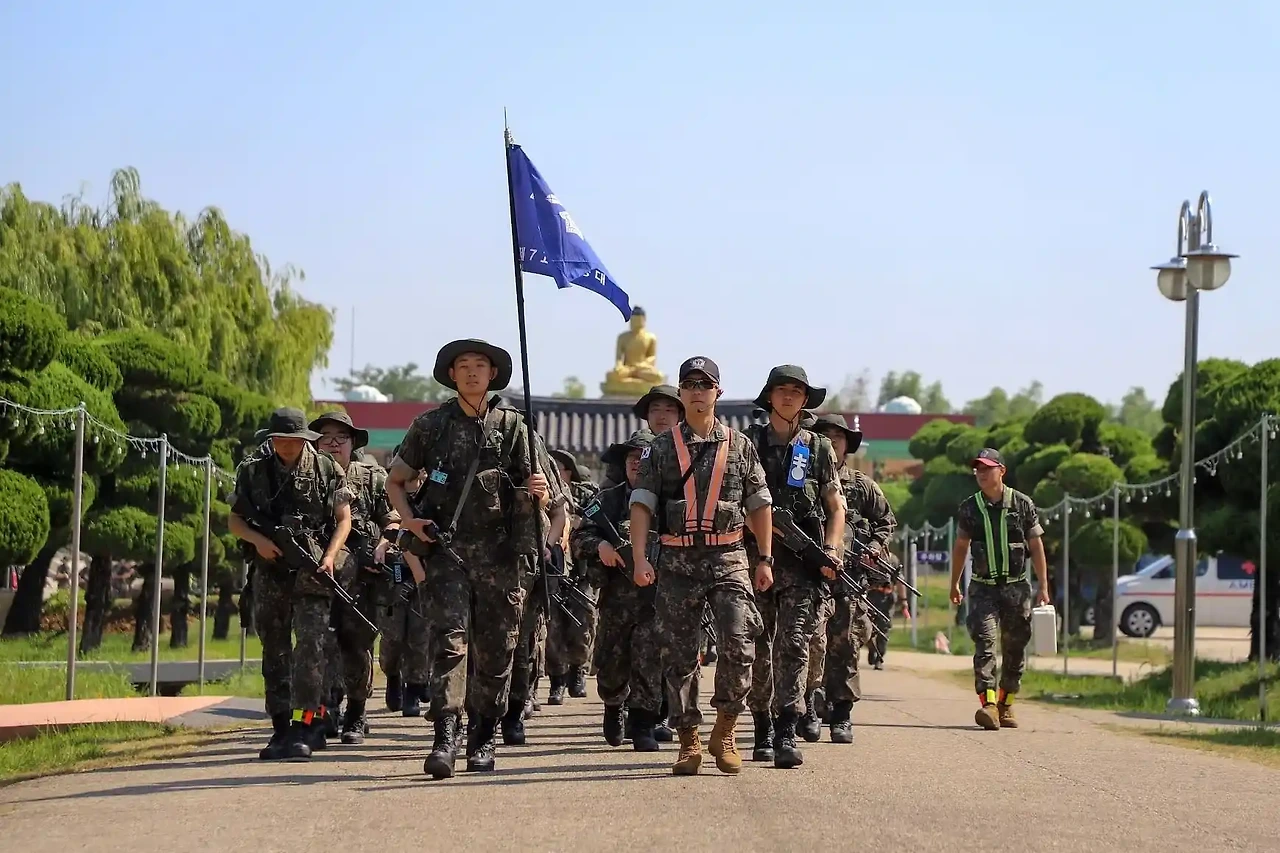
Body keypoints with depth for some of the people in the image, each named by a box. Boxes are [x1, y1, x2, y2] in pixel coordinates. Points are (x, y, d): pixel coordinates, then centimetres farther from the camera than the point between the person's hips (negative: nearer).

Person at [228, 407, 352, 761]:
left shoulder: (327, 470, 0)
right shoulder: (253, 471, 6)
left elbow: (343, 519, 0)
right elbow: (234, 520, 11)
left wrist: (329, 556, -15)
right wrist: (259, 540, -8)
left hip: (311, 572, -3)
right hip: (270, 572, 3)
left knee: (310, 646, -13)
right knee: (274, 652, 8)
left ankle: (303, 726, -16)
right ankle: (280, 729, 15)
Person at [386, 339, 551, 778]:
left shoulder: (511, 425, 9)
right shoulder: (430, 425, 8)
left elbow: (531, 488, 13)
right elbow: (395, 481, 16)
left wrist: (539, 491, -11)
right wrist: (409, 520, -1)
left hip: (500, 551, 1)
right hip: (447, 547, -1)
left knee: (494, 649, 6)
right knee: (449, 639, -14)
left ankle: (485, 737, 19)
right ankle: (446, 737, -21)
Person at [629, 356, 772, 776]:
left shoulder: (739, 446, 9)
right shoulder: (661, 449, 8)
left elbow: (760, 504, 12)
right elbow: (641, 504, 1)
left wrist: (765, 559, 7)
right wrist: (640, 557, -11)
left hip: (728, 557, -1)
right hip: (678, 560, 1)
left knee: (738, 643, -15)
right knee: (679, 654, 1)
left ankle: (724, 730, 1)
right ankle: (689, 741, 10)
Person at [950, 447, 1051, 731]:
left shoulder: (1022, 504, 0)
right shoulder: (969, 508, 4)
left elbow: (1036, 547, 4)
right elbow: (961, 547, 16)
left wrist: (1043, 587, 2)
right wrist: (954, 585, 19)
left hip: (1017, 587, 0)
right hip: (983, 587, 0)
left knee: (1015, 648, 6)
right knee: (984, 642, -17)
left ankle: (1006, 705, 21)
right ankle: (988, 704, -27)